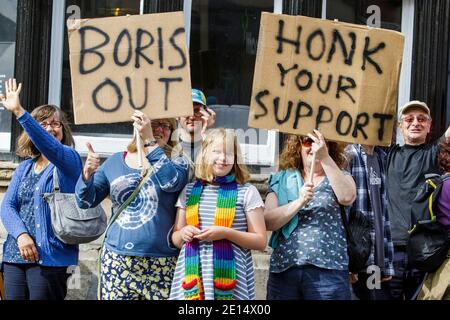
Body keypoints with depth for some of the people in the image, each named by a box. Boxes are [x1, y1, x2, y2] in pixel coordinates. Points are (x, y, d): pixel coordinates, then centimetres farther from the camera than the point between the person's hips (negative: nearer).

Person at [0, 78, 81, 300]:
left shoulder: (69, 160, 0)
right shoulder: (24, 168, 16)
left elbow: (50, 147, -22)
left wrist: (19, 112, -32)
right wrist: (21, 234, -13)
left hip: (49, 256, -5)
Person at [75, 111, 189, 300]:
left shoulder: (174, 160, 4)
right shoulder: (115, 161, 12)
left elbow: (172, 181, -19)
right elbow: (85, 201, 11)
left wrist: (150, 140, -19)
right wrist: (87, 174, -9)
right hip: (116, 261, 2)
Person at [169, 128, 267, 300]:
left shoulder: (247, 192, 1)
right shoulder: (189, 191, 11)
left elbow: (260, 241, 0)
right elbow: (175, 238, 18)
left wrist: (226, 233, -13)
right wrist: (183, 233, -5)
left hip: (230, 277, -3)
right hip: (191, 275, 3)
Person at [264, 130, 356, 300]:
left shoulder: (340, 177, 11)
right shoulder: (282, 179, 11)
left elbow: (347, 197, -13)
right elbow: (268, 222, -2)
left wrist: (325, 158, -17)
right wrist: (299, 201, -15)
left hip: (328, 270, -1)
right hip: (284, 270, 1)